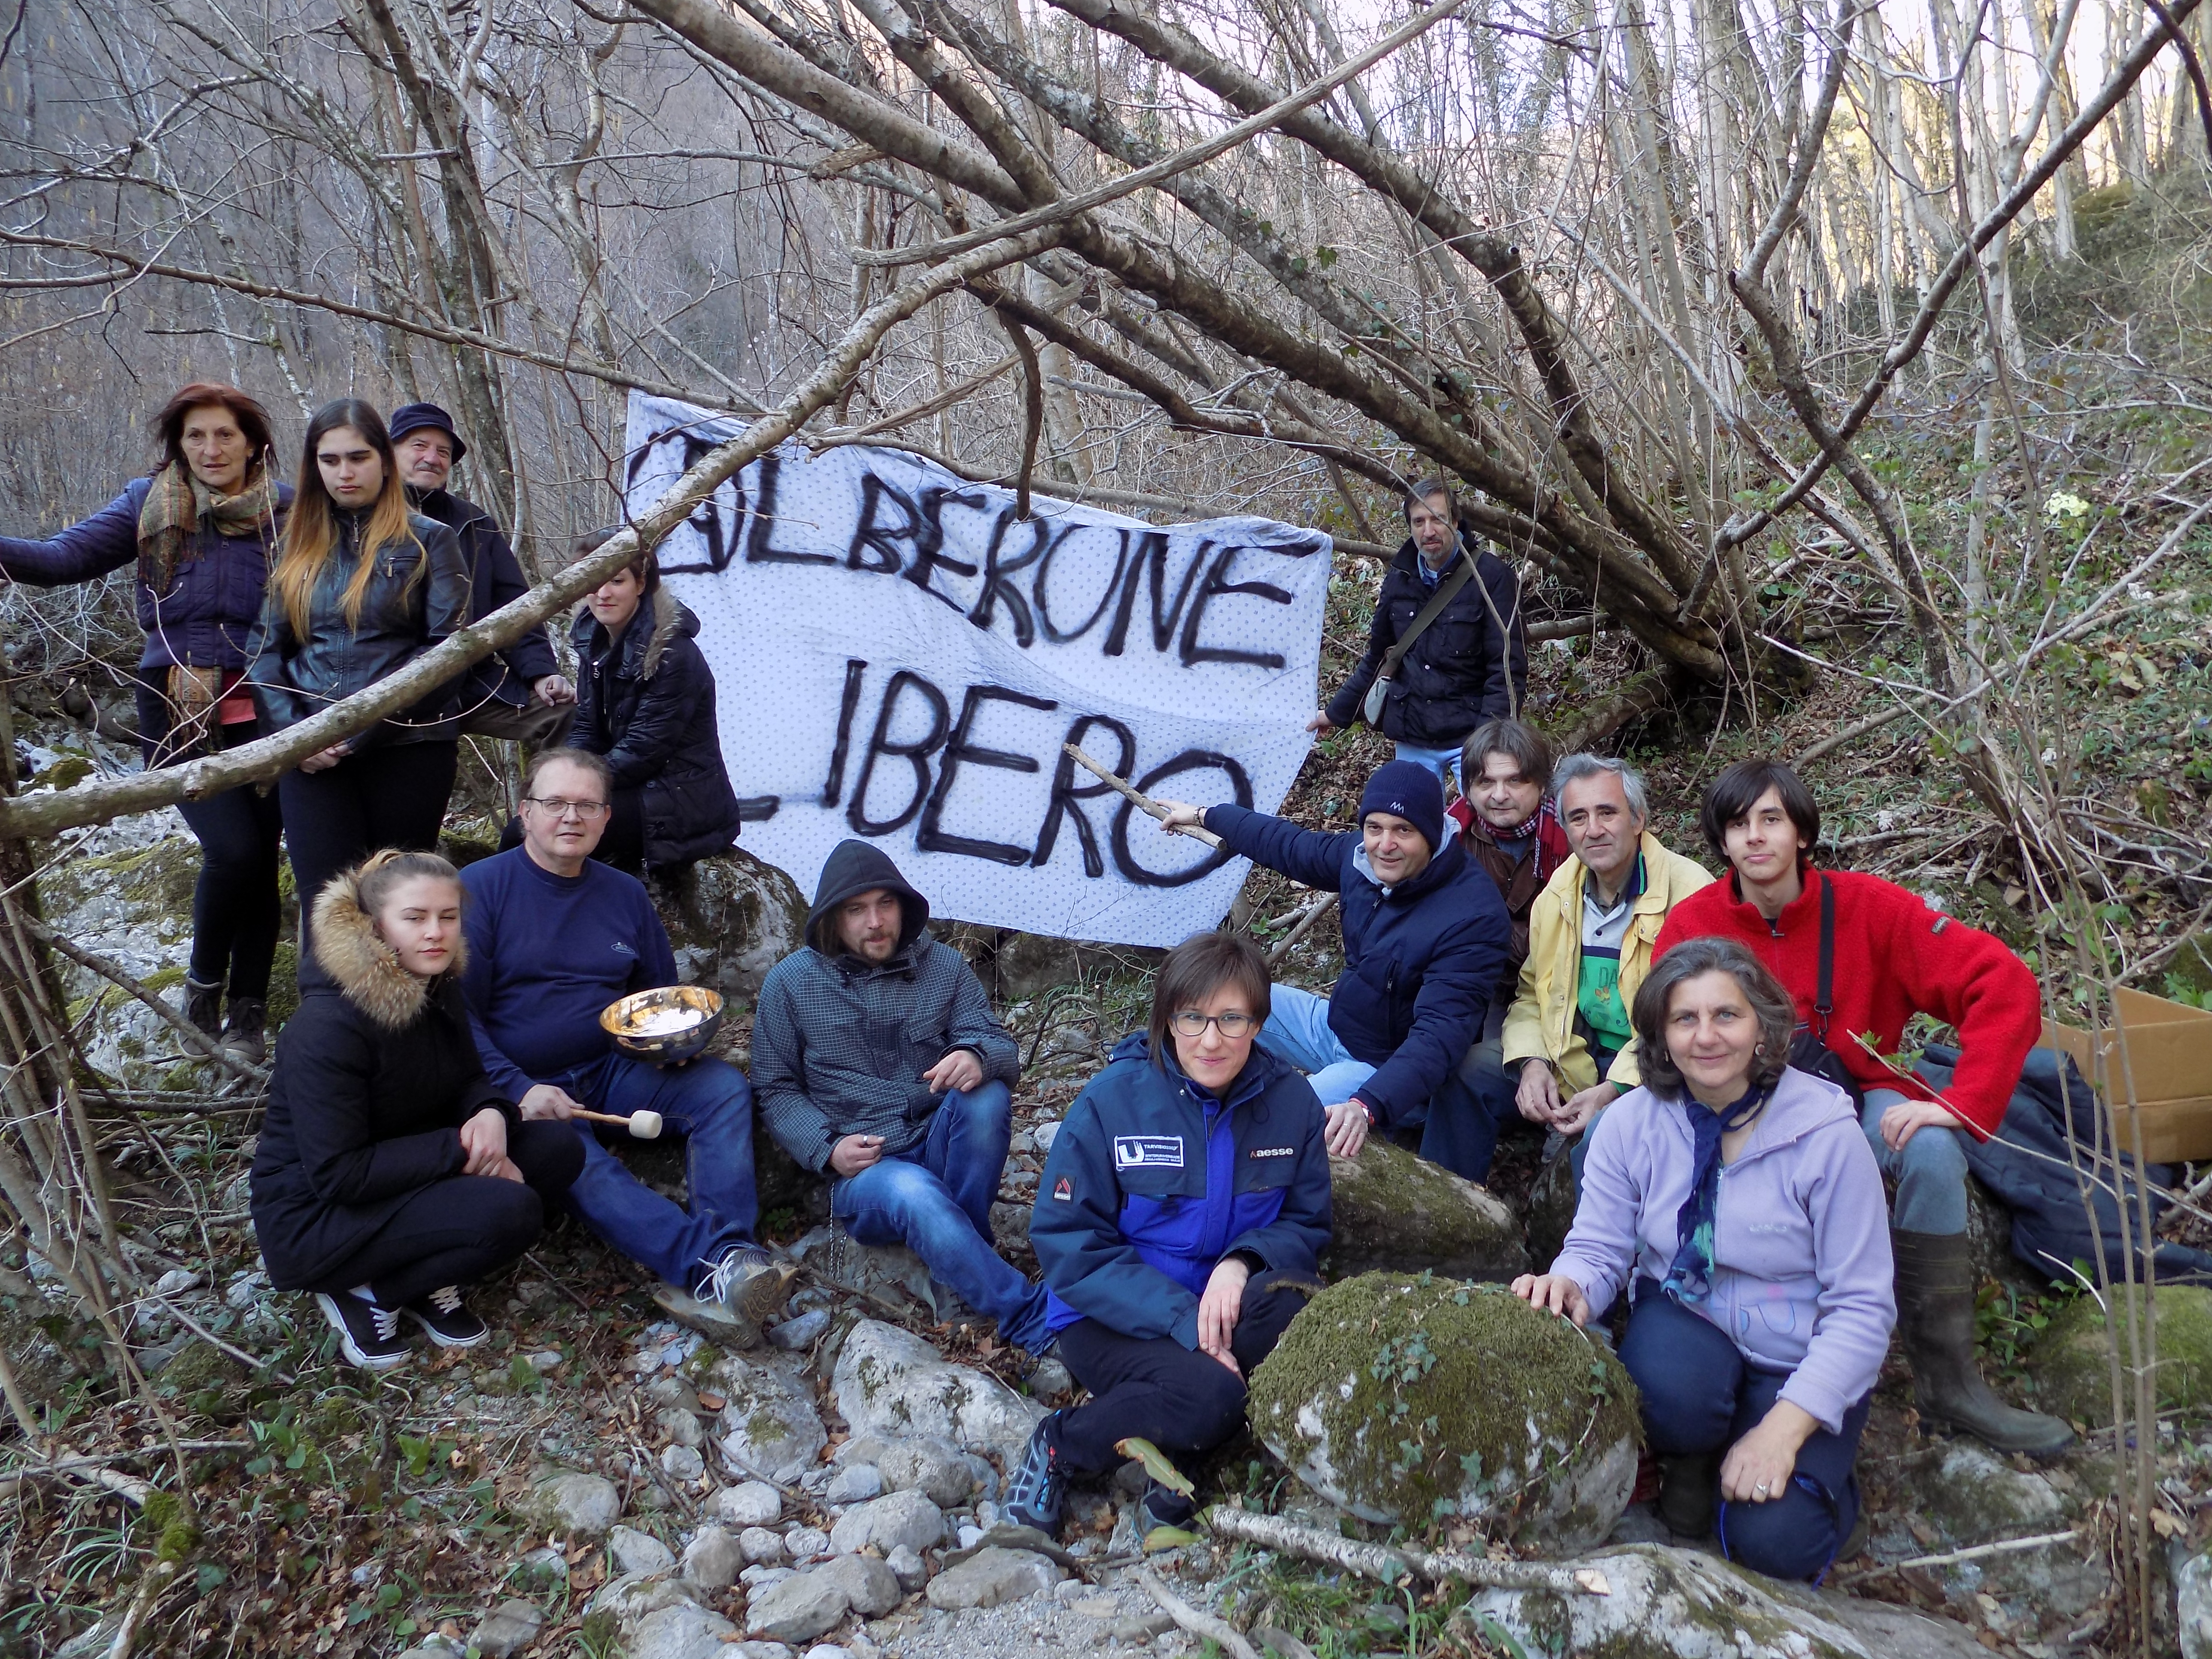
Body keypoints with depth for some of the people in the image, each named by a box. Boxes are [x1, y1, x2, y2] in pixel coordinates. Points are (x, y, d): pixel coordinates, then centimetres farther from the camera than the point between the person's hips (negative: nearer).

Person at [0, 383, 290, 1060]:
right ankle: (204, 984, 12)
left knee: (260, 856, 1)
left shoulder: (287, 511, 0)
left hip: (262, 711, 0)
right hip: (178, 711, 0)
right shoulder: (149, 504, 3)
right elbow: (65, 557, -6)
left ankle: (249, 1012, 17)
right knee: (233, 848, -14)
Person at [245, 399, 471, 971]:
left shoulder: (427, 540, 3)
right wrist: (292, 732, -6)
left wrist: (366, 728, -14)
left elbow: (450, 645, -7)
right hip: (313, 758, 3)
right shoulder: (297, 546, 16)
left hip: (407, 746, -3)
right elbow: (264, 650, 12)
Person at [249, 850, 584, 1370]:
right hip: (314, 1217, -8)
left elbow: (468, 1080, 9)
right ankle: (369, 1293, -5)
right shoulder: (328, 1028, -26)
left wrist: (491, 1113, -15)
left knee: (557, 1150, -8)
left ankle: (425, 1278, 0)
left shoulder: (436, 988, -2)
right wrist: (458, 1149, -25)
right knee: (509, 1212, -28)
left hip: (406, 1179, 8)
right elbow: (336, 1174, -27)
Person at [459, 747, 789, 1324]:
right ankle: (707, 1266, -47)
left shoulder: (625, 894, 12)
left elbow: (665, 995, 23)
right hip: (523, 1088, -5)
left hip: (612, 1071, 5)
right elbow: (458, 1013, -8)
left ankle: (730, 1250, -36)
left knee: (725, 1086, -20)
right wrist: (518, 1091, -21)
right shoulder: (482, 887, -3)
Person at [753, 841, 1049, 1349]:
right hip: (861, 1169, -2)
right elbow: (776, 1091, 6)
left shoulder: (943, 966, 6)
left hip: (943, 1151, 2)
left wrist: (978, 1057, -27)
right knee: (915, 1194, -37)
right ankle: (1031, 1318, -31)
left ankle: (963, 1254, -14)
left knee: (986, 1095, -30)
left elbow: (1000, 1048, 0)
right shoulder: (790, 982, 3)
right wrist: (828, 1150, -13)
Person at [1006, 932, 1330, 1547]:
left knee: (1294, 1302, -30)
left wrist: (1243, 1262, -20)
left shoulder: (1290, 1099, -5)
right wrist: (1184, 1321, -23)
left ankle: (1174, 1470, -14)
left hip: (1230, 1305, 3)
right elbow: (1069, 1246, -13)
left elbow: (1305, 1221, 4)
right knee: (1208, 1397, -32)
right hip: (1115, 1320, -3)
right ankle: (1059, 1449, -4)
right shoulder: (1113, 1099, -14)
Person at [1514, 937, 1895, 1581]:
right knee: (1675, 1390, -35)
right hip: (1684, 1324, 1)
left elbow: (1862, 1306, -16)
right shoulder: (1631, 1122, -9)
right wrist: (1569, 1286, -32)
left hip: (1799, 1358, -1)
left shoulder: (1826, 1135, -18)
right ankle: (1690, 1460, 3)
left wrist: (1785, 1428, -24)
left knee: (1775, 1542, -20)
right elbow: (1599, 1249, -6)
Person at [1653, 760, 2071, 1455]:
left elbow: (2005, 985, -20)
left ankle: (1948, 1379, -17)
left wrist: (1962, 1103, -29)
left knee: (1930, 1151, -32)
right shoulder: (1691, 926, -12)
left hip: (1858, 1095, 0)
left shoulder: (1866, 905, -15)